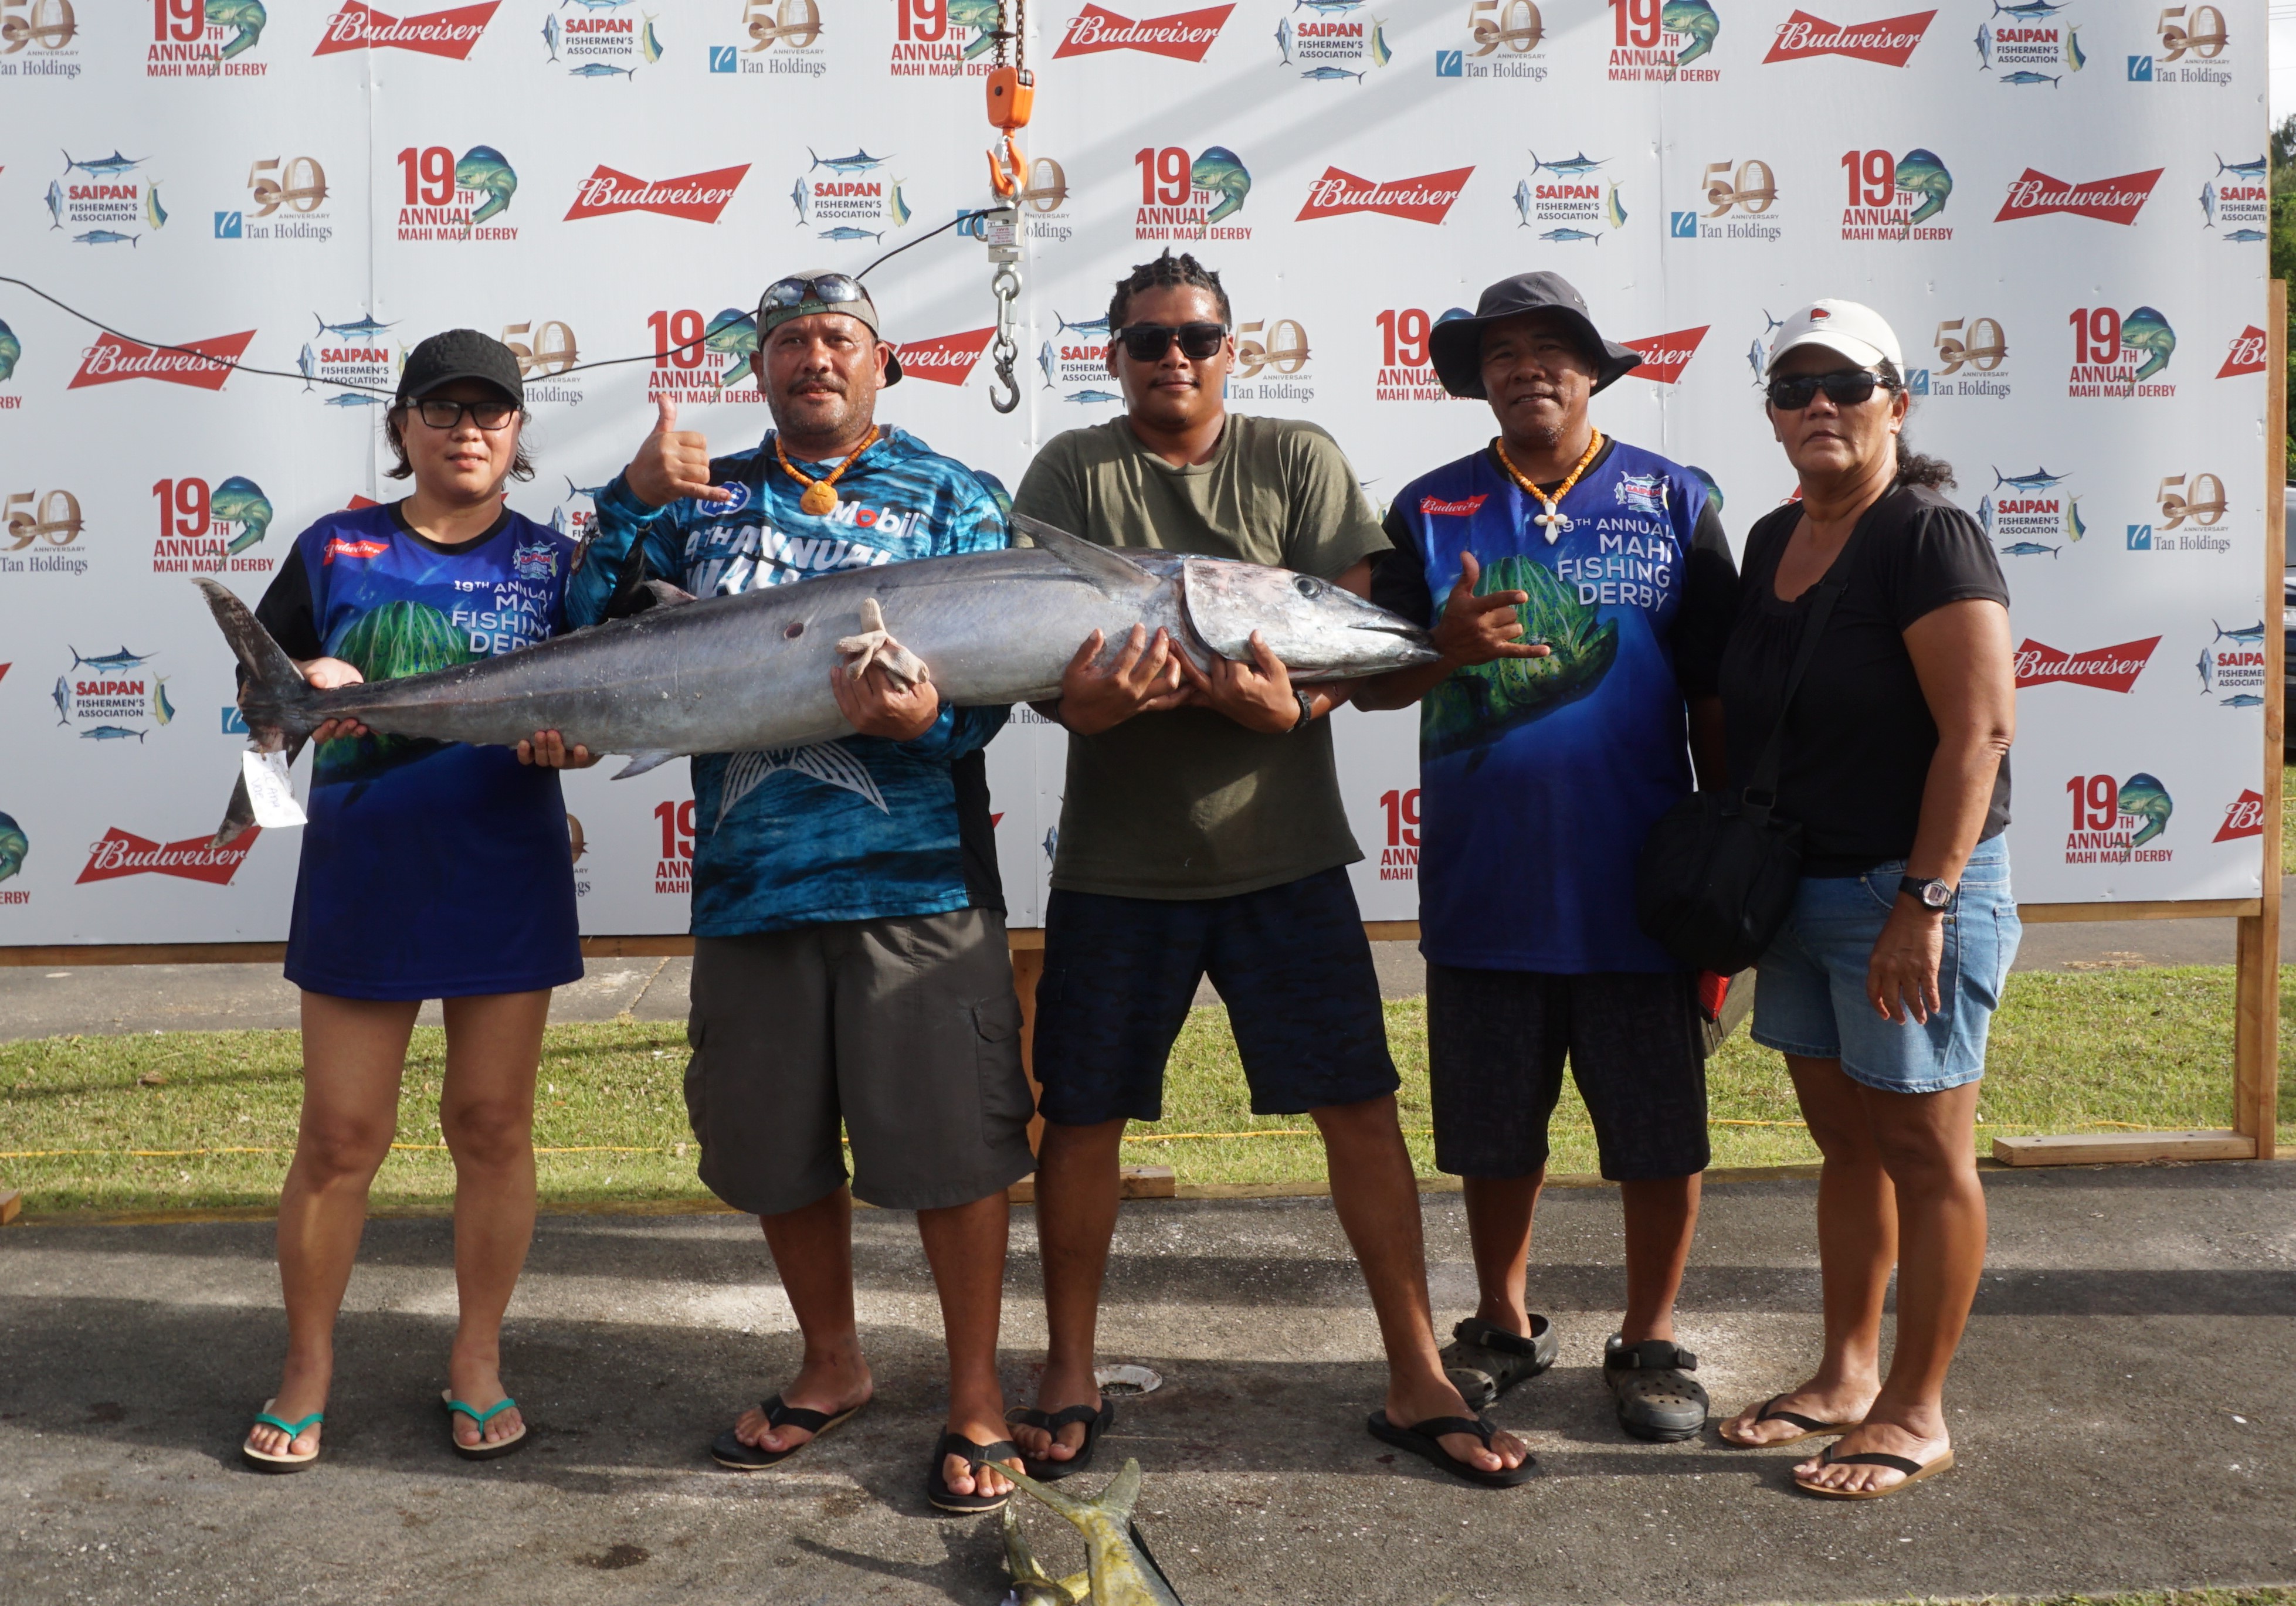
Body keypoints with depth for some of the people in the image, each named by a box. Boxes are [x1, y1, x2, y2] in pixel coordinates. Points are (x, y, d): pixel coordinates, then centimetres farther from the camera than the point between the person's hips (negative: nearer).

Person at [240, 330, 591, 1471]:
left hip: (506, 883, 0)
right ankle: (307, 1367, 22)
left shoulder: (553, 561, 5)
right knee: (339, 1134, 4)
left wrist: (568, 733, -18)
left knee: (492, 1125, 8)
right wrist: (303, 681, -12)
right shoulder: (336, 549, 6)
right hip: (361, 879, 0)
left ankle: (477, 1359, 24)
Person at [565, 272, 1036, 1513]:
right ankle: (830, 1366, 35)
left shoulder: (949, 499, 7)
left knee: (949, 1142, -2)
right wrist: (634, 501, -7)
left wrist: (921, 715, -25)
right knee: (777, 1144, 14)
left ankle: (977, 1396, 17)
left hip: (915, 873, -3)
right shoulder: (704, 497, 15)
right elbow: (597, 633, 5)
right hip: (752, 875, 4)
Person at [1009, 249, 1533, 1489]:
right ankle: (1070, 1378, 25)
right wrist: (1088, 700, -27)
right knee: (1080, 1111, 6)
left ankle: (1416, 1381, 15)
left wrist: (1294, 703, -25)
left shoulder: (1299, 460, 5)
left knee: (1362, 1105, 0)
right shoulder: (1071, 471, 4)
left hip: (1281, 845, 0)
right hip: (1118, 857, 0)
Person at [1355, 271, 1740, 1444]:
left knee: (1660, 1134, 7)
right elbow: (1372, 684, 3)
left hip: (1636, 890, -1)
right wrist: (1445, 647, -18)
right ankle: (1506, 1327, 34)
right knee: (1492, 1131, 13)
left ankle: (1650, 1343, 27)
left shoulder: (1672, 502, 3)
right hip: (1483, 888, 1)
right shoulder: (1431, 510, 5)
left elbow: (1716, 701, 3)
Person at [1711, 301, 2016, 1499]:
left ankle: (1917, 1412, 15)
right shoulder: (1771, 542, 11)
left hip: (1910, 889, -8)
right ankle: (1846, 1373, 29)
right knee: (1844, 1140, 16)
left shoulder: (1928, 538, -13)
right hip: (1802, 893, 8)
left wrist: (1924, 903, -23)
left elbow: (1981, 728, -20)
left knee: (1923, 1150, 3)